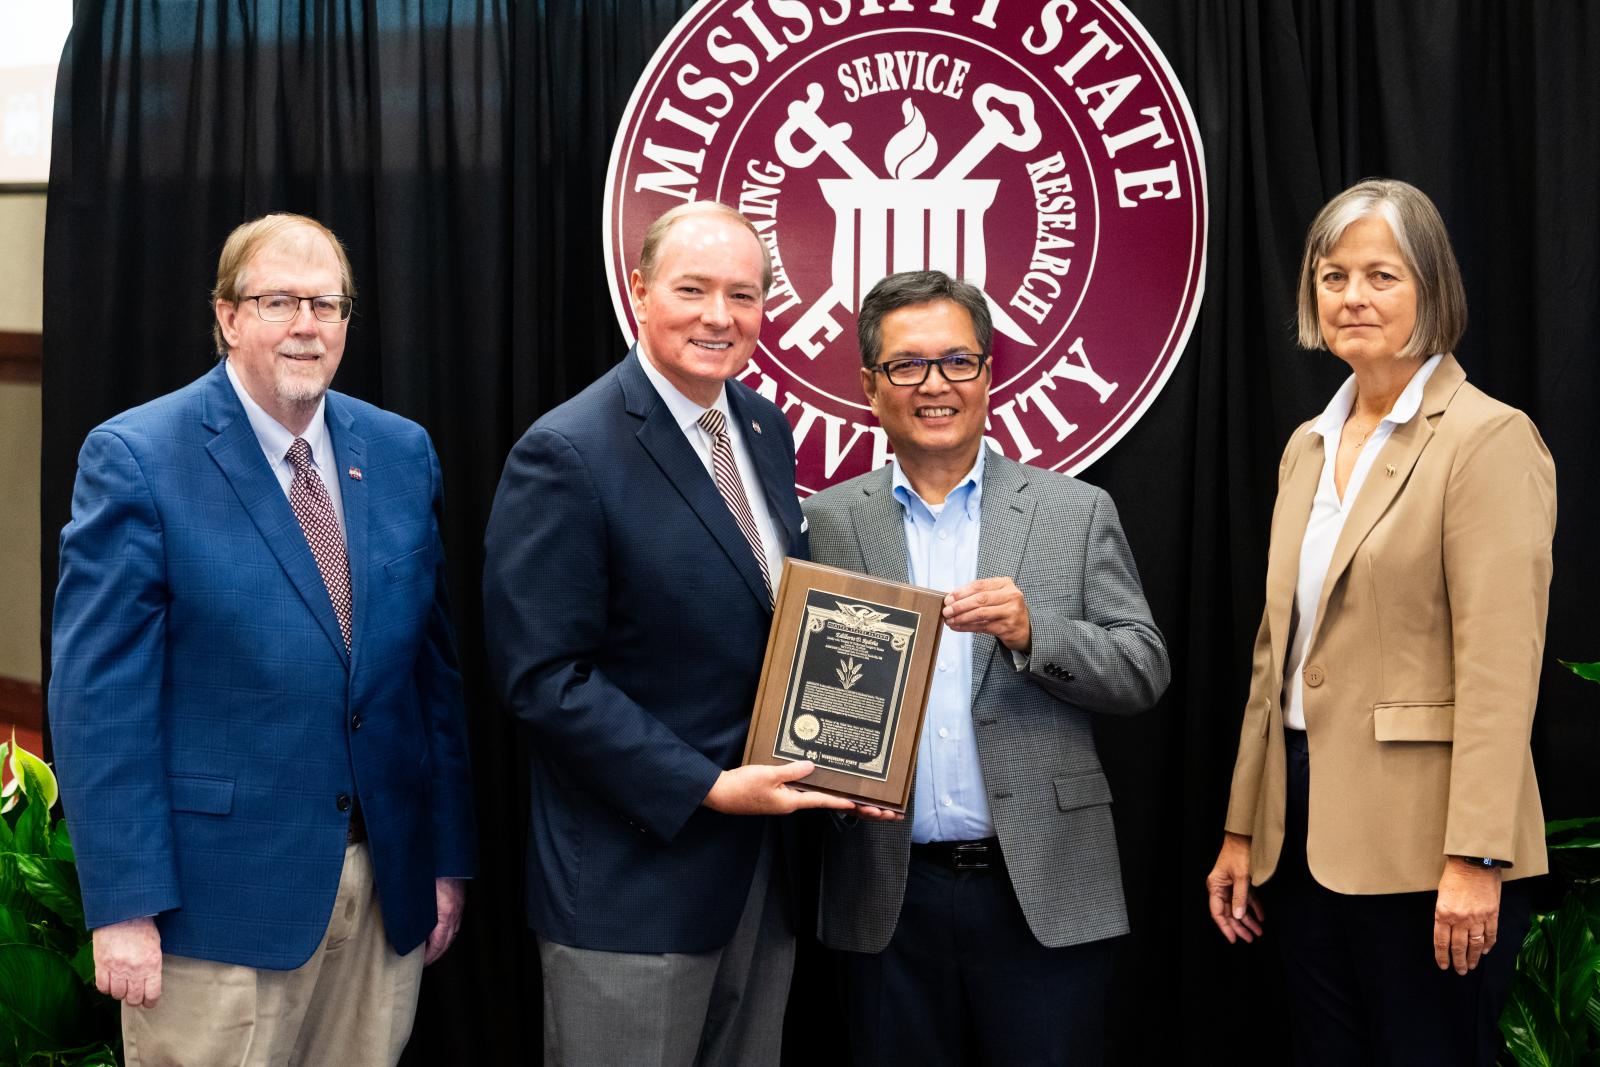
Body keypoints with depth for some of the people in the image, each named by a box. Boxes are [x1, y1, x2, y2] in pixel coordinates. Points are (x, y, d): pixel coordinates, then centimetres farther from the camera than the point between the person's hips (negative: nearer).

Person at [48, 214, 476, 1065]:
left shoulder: (401, 452, 7)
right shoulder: (133, 457, -8)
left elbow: (435, 663, 10)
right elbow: (97, 697, -10)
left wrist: (448, 855, 9)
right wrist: (122, 904, -13)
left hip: (388, 889, 5)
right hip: (218, 898, -4)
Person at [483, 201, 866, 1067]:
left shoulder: (766, 430, 8)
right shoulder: (567, 456, -15)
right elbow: (543, 676, -18)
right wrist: (706, 790, -20)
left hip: (766, 862, 7)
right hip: (634, 885, -7)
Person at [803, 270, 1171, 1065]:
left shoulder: (1077, 513, 4)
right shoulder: (827, 523, 5)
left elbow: (1144, 672, 0)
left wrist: (1031, 630, -16)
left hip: (1044, 892, 0)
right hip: (890, 900, 1)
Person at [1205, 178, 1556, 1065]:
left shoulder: (1488, 439, -9)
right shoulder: (1309, 446, 13)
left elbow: (1499, 667, -16)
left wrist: (1475, 858, -21)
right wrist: (1243, 829, 14)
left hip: (1419, 845, -7)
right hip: (1308, 831, 7)